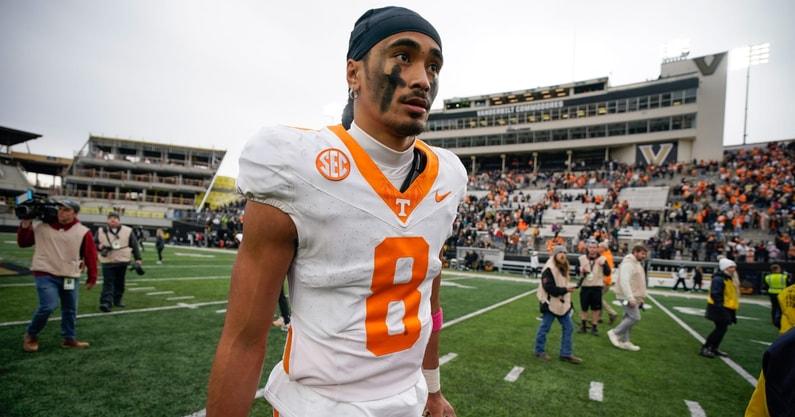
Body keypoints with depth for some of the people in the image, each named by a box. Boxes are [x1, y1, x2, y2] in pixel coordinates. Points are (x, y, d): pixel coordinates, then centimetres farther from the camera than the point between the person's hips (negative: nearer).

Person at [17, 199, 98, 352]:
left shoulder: (83, 232, -4)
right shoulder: (42, 227, 1)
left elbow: (90, 255, -1)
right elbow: (23, 243, 9)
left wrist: (92, 278, 0)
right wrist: (25, 225, -5)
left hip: (70, 277, 2)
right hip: (45, 274, -1)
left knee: (70, 309, 9)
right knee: (48, 306, -14)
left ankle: (69, 339, 23)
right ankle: (31, 335, 12)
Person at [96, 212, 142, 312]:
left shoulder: (127, 231, 2)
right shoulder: (101, 231, 3)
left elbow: (134, 245, 5)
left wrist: (137, 258, 0)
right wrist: (100, 246, -12)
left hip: (122, 262, 1)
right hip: (107, 262, -1)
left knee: (120, 283, 11)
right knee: (108, 283, -8)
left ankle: (117, 300, 26)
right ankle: (106, 303, -12)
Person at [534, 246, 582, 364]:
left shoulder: (563, 268, 10)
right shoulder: (549, 269, -19)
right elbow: (549, 288, -24)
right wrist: (565, 289, -24)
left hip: (562, 303, 9)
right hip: (550, 303, -9)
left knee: (568, 327, 9)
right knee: (545, 328, 3)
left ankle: (566, 354, 18)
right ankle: (540, 351, 20)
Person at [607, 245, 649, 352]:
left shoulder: (638, 264, 17)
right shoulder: (628, 263, -15)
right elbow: (624, 281, -24)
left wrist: (640, 298, 20)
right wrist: (630, 298, -29)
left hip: (634, 297, 10)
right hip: (628, 297, -10)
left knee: (629, 318, 10)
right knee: (635, 317, -12)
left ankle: (624, 341, 16)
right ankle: (614, 333, -1)